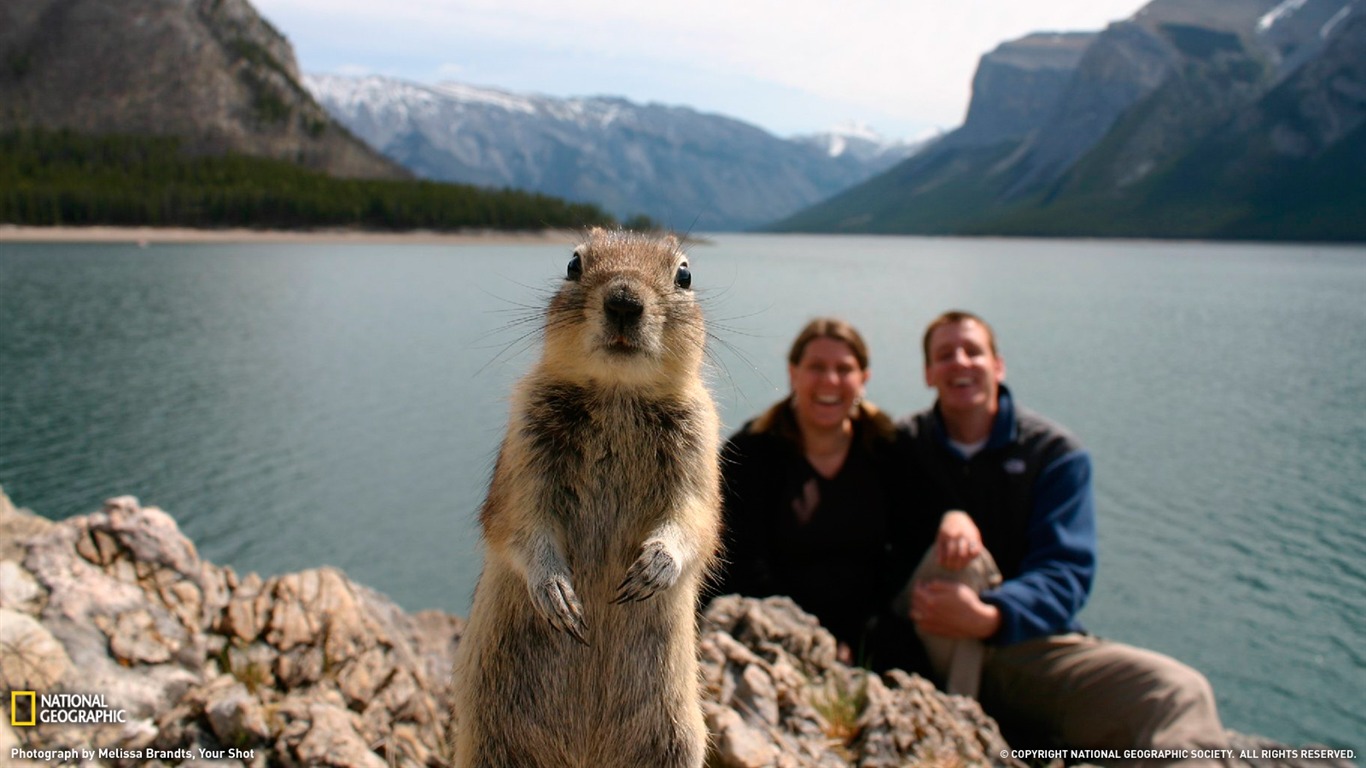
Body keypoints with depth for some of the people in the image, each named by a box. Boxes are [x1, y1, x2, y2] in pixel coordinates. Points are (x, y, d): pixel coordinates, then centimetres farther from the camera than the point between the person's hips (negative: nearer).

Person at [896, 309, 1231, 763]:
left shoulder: (1056, 454, 0)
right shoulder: (904, 445, 4)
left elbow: (1066, 572, -12)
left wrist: (989, 618, -32)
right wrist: (946, 520, -27)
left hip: (1029, 643, 0)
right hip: (935, 652, 0)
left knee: (1181, 692, -27)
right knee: (958, 555, -33)